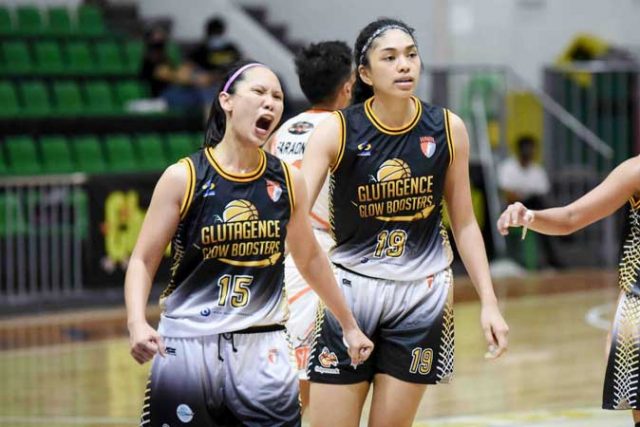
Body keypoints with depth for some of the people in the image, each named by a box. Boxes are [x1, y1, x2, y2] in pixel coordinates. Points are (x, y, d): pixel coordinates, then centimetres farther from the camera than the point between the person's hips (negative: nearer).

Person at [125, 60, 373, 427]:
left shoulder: (288, 181, 4)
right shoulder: (183, 178, -6)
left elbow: (310, 258, 19)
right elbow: (143, 261, -4)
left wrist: (349, 325, 24)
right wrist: (138, 323, -21)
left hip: (262, 351, 2)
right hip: (188, 348, -2)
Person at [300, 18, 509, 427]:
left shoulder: (448, 130, -3)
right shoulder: (337, 132, -10)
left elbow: (464, 224, 6)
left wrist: (489, 302, 2)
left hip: (421, 293, 1)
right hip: (350, 288, -1)